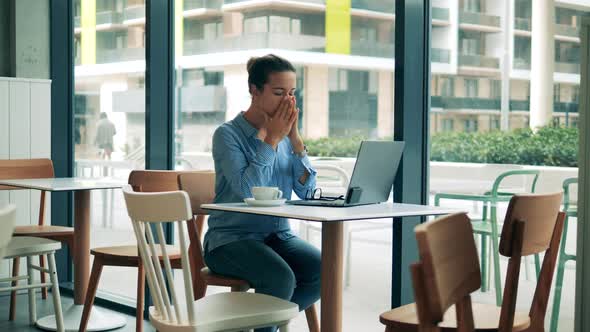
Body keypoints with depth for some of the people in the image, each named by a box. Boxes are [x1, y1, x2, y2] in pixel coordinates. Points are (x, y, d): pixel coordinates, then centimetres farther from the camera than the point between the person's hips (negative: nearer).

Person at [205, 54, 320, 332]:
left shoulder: (284, 135, 9)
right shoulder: (228, 134, -7)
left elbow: (307, 191, 0)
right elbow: (246, 189, -22)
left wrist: (294, 138, -7)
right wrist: (272, 139, -15)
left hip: (277, 235, 6)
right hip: (230, 239, -6)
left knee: (324, 271, -20)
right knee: (281, 277, -32)